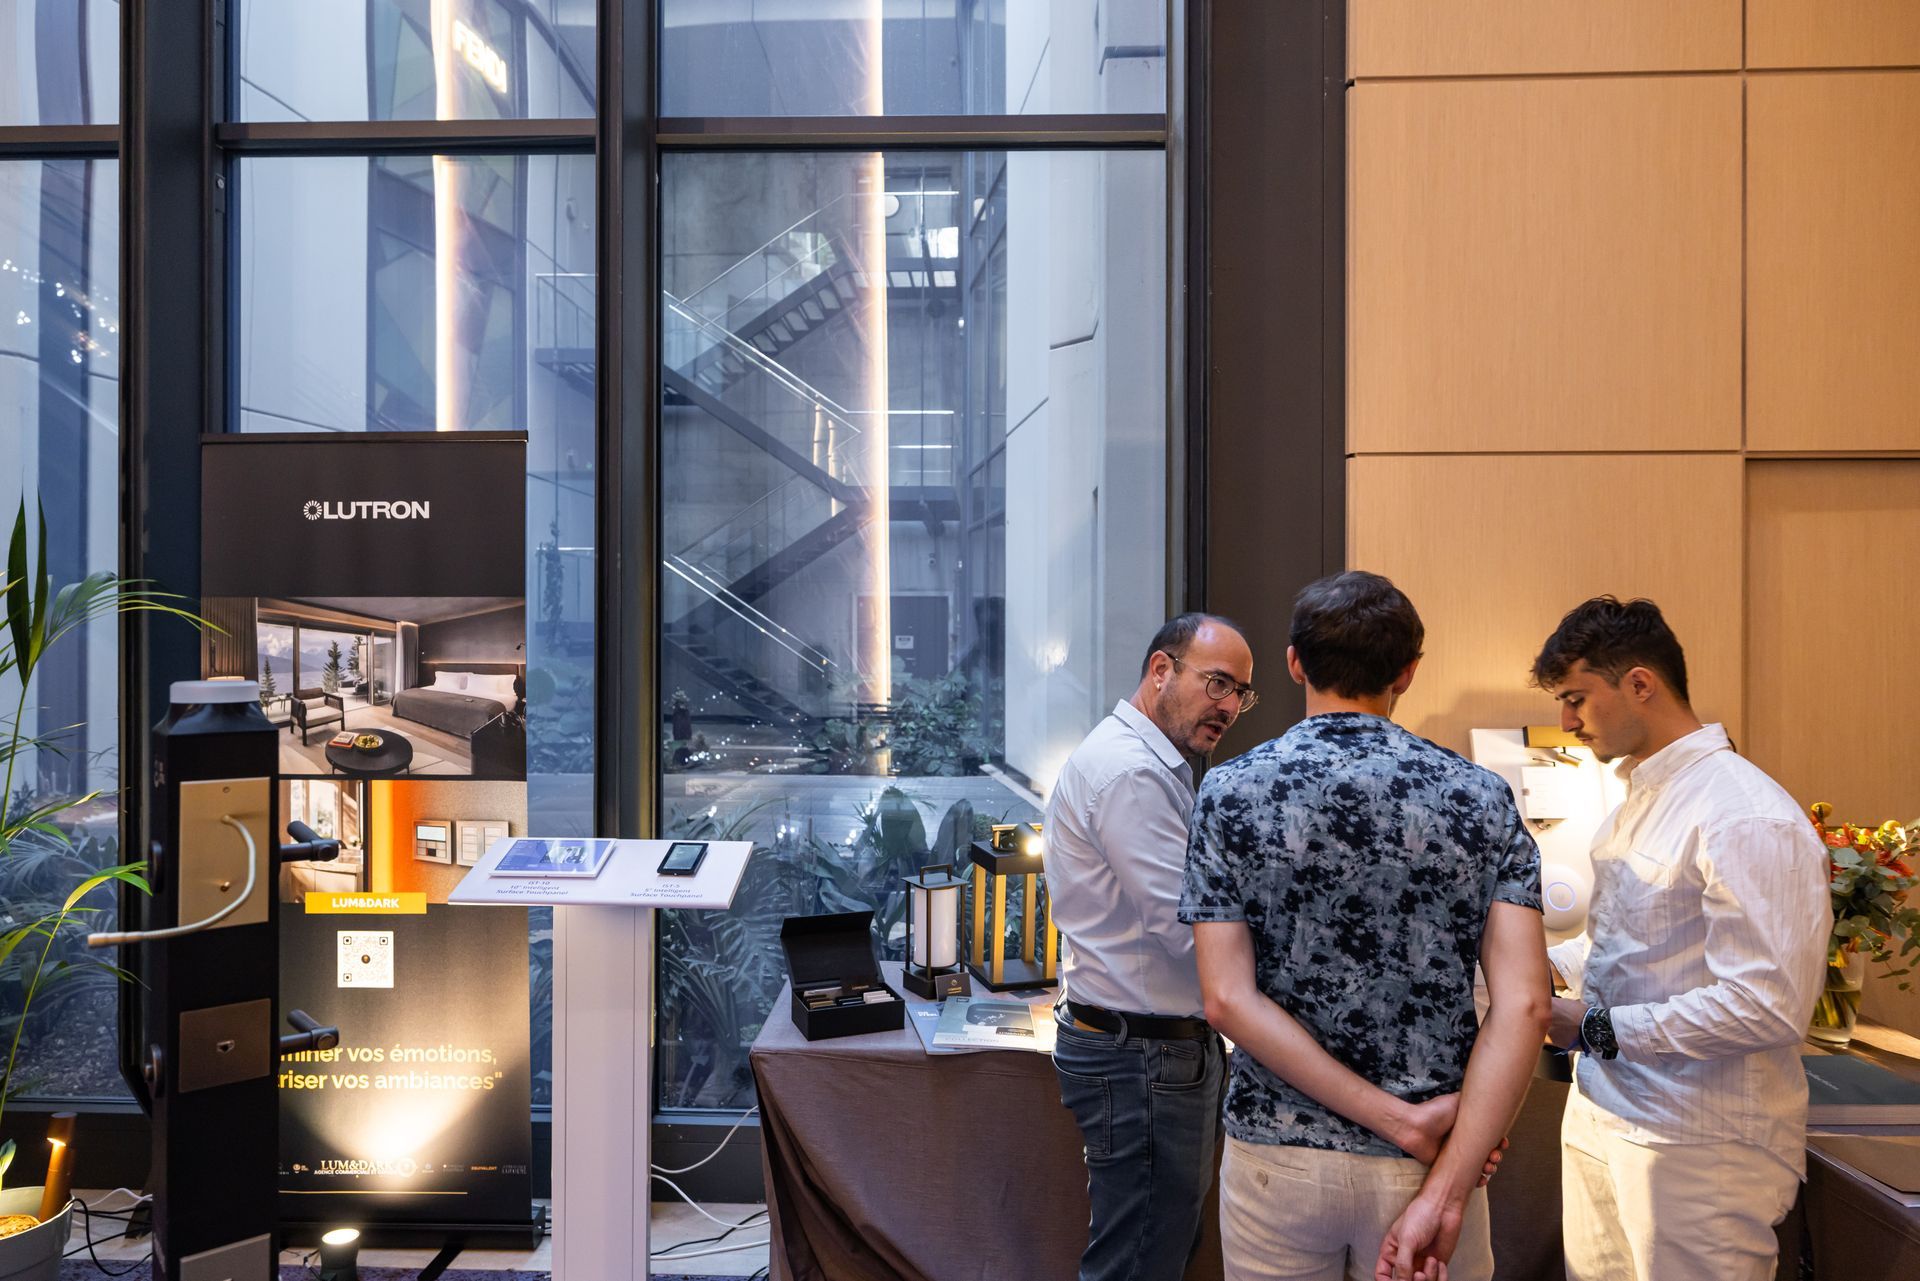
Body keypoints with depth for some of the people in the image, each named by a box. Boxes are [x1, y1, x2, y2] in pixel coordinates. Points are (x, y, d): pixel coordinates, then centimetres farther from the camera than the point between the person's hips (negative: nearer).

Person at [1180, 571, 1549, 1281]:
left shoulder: (1231, 790, -8)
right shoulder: (1481, 797, -6)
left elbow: (1228, 999, -15)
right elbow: (1524, 1004, -15)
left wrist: (1401, 1119, -13)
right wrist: (1445, 1192, -17)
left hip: (1278, 1156, 0)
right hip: (1424, 1166, 1)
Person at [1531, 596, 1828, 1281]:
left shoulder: (1747, 818, -20)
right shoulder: (1639, 798, 10)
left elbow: (1768, 1007, -24)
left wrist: (1598, 1028, -18)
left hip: (1697, 1147, -8)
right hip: (1601, 1115, 8)